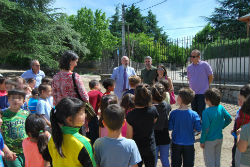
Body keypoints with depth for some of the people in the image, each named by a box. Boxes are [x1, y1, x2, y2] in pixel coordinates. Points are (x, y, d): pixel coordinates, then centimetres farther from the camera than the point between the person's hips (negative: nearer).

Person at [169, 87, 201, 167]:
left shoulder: (173, 113, -17)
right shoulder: (194, 114, -15)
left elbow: (170, 128, -12)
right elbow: (198, 129, -13)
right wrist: (190, 129, 5)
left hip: (176, 143, 0)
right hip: (189, 143, 0)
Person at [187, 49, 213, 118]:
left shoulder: (204, 65, -9)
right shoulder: (189, 67, 6)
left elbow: (211, 77, -2)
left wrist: (205, 86, 4)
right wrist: (193, 86, 12)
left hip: (202, 93, -5)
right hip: (192, 93, 5)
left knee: (201, 112, -3)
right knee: (194, 111, 14)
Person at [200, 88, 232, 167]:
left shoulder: (206, 112, -26)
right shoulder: (221, 108, -9)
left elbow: (206, 128, -24)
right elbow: (229, 119, 1)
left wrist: (202, 141, -13)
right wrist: (221, 127, 10)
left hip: (209, 140, -6)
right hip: (219, 138, 6)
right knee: (217, 159, 23)